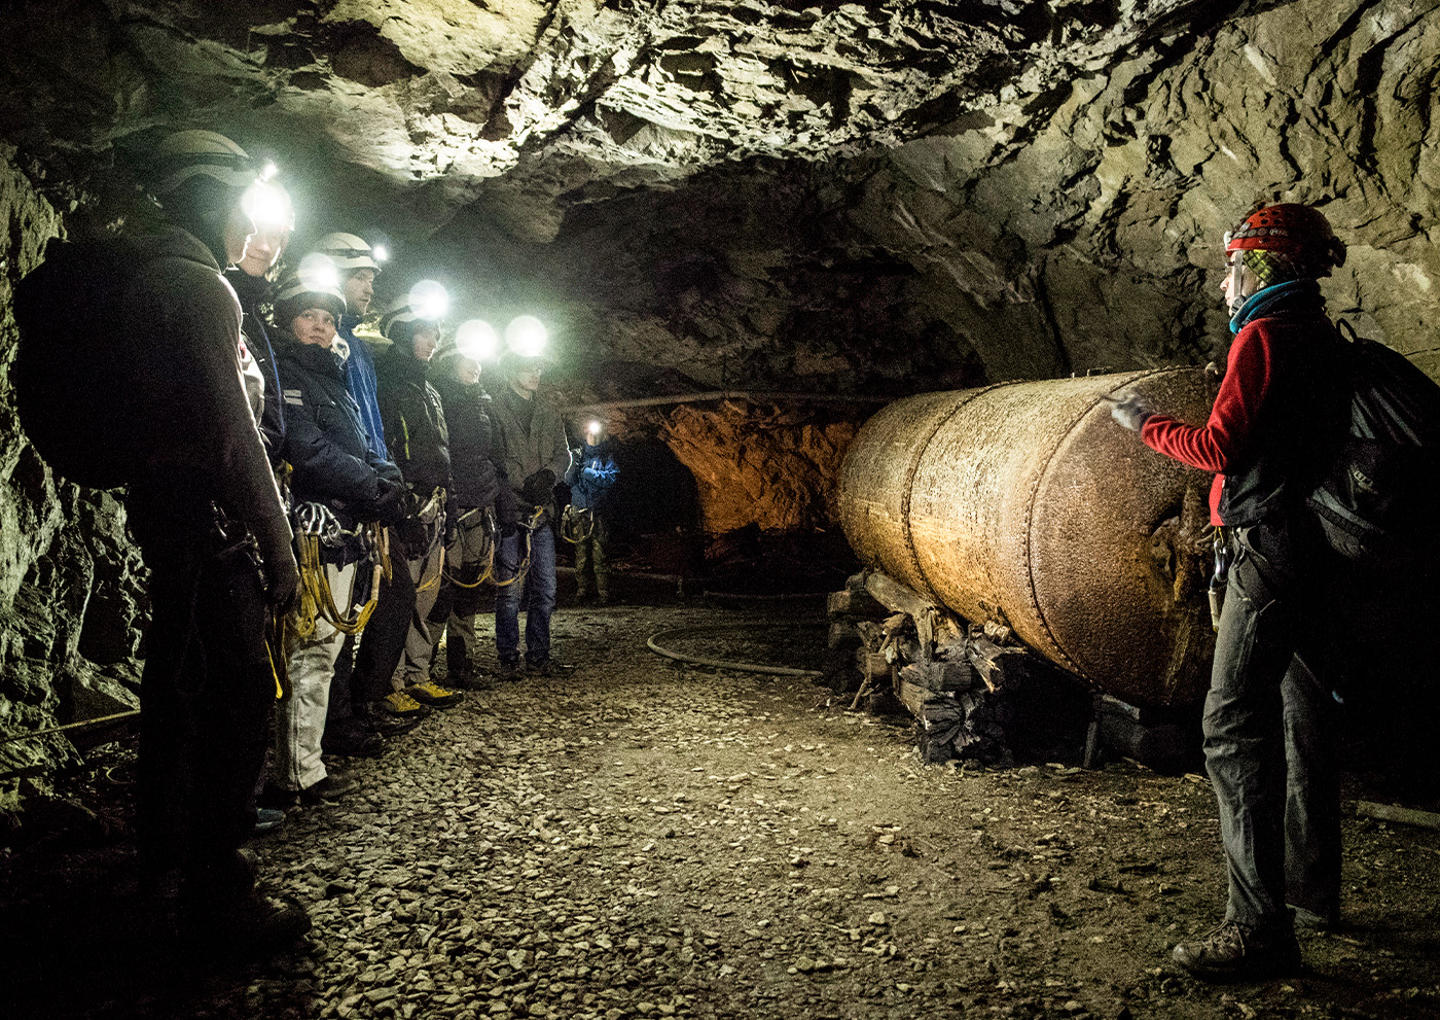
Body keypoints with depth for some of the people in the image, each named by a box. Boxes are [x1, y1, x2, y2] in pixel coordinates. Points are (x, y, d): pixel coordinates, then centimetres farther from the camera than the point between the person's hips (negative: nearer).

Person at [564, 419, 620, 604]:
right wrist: (574, 466, -16)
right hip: (579, 510, 2)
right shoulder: (578, 455, 12)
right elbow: (568, 480, 4)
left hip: (600, 511, -2)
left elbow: (611, 478, -8)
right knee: (581, 550, 0)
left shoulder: (607, 457, 7)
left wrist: (588, 472, -18)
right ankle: (582, 589, 7)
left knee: (600, 552, -6)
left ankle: (603, 592, -5)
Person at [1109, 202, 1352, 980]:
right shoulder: (1322, 337, 17)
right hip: (1314, 546, 11)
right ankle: (1312, 889, 32)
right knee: (1303, 717, 18)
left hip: (1270, 546, -10)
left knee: (1234, 726, -12)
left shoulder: (1264, 335, -11)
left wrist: (1147, 426, -2)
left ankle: (1259, 928, -11)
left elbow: (1219, 448, -17)